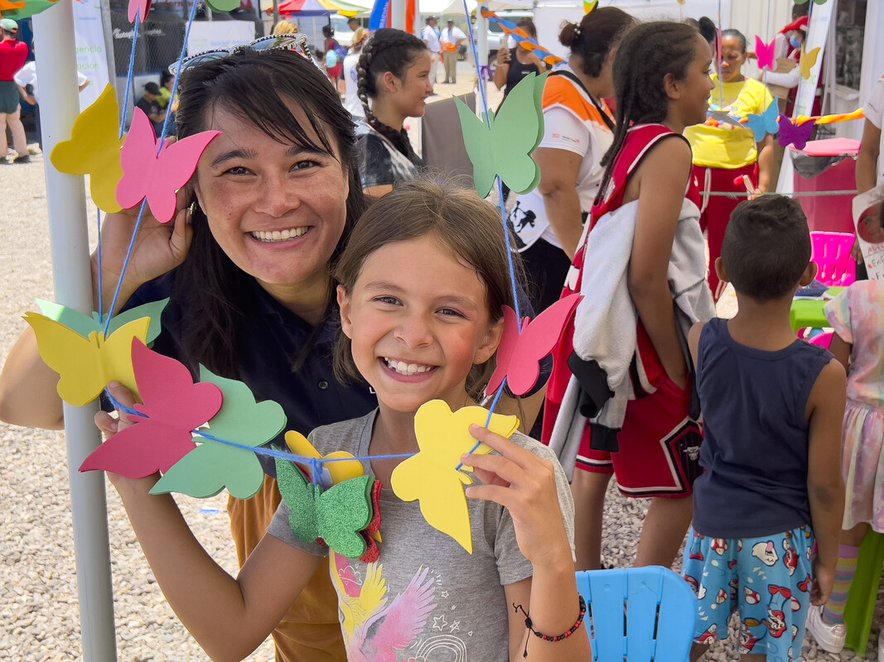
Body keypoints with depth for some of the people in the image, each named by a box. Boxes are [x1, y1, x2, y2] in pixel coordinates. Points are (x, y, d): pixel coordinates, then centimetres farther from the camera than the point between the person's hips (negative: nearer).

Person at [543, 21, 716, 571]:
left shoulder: (630, 141, 8)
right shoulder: (669, 149, -18)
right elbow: (647, 277, -23)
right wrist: (676, 367, -14)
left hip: (602, 332, 9)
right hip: (639, 339, -9)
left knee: (598, 458, 20)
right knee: (683, 484, 4)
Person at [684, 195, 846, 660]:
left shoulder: (701, 341, -17)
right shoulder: (822, 375, -24)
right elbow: (823, 486, -15)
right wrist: (827, 560, 2)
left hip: (712, 521, 3)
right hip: (780, 537, -2)